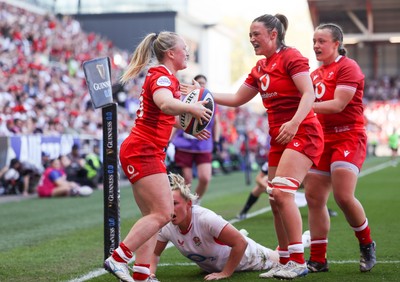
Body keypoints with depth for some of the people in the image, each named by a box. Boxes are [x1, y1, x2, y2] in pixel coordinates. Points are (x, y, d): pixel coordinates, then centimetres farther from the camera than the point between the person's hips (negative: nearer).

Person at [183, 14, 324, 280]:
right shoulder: (260, 68, 16)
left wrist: (295, 122, -31)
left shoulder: (291, 57, -8)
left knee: (281, 192, -20)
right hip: (279, 138, 9)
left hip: (302, 133, -8)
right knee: (276, 201, 5)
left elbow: (309, 93, -17)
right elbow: (237, 99, 22)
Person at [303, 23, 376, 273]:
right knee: (314, 198, 0)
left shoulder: (348, 67, -7)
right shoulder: (315, 74, 17)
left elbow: (338, 104, -18)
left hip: (348, 137, -8)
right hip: (323, 139, 8)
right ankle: (318, 260, 6)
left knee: (344, 196, -18)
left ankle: (367, 246, 6)